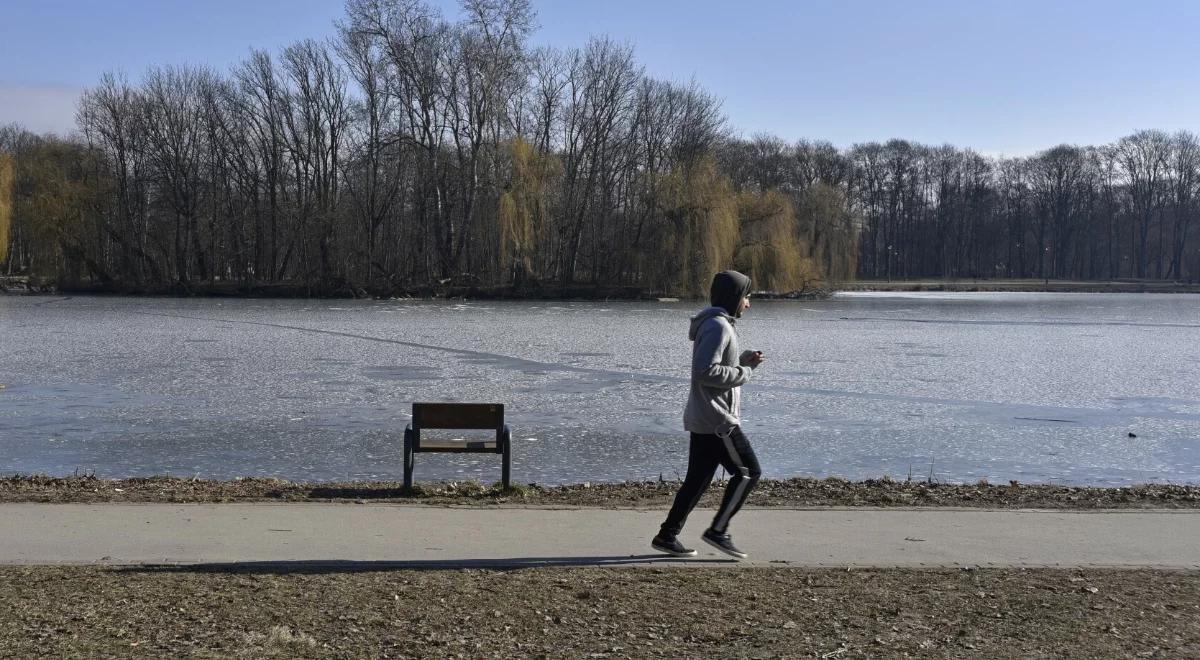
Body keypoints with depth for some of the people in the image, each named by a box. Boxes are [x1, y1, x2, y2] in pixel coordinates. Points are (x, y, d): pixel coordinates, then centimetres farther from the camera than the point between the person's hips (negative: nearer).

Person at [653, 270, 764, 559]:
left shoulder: (716, 324, 18)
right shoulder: (718, 326, -14)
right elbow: (706, 371, -23)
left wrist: (744, 360, 9)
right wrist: (744, 372, -13)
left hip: (702, 420, 10)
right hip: (717, 420, -10)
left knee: (698, 479, 11)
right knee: (748, 471, -3)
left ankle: (667, 535, 13)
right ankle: (718, 530, -2)